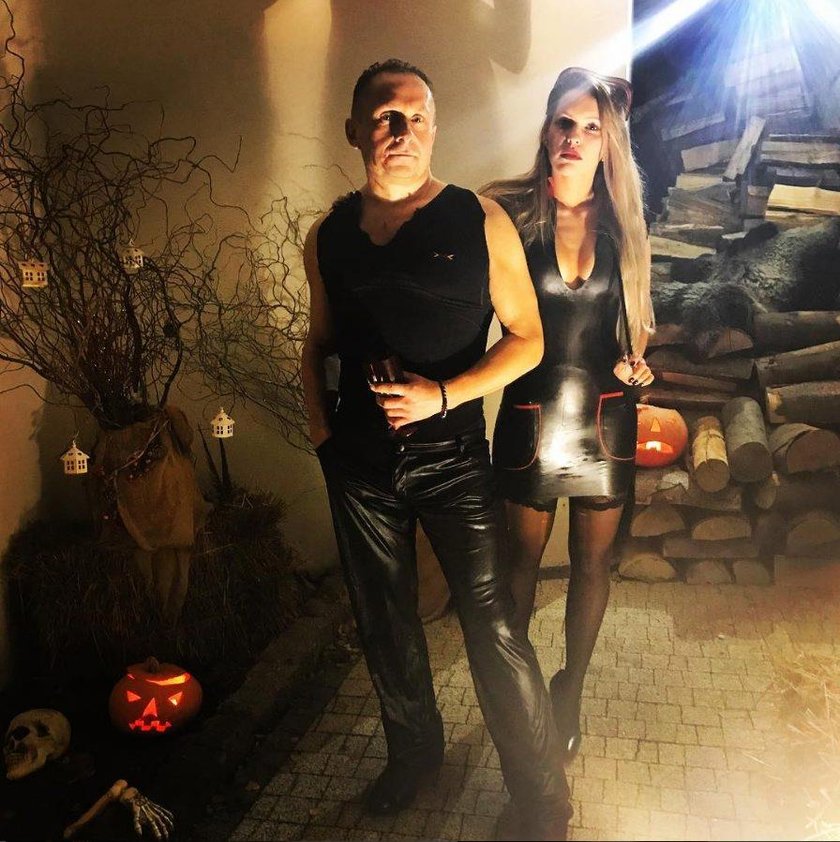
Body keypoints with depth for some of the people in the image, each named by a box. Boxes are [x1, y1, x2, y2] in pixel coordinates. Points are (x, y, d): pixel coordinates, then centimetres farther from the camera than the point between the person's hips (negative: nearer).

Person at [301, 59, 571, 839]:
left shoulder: (480, 222, -6)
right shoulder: (328, 236, 4)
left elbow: (527, 338, -5)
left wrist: (445, 394, -17)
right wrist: (318, 421, 1)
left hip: (452, 455, -4)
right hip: (357, 460, 4)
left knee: (494, 628, -3)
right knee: (383, 624, 17)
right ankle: (413, 752, 43)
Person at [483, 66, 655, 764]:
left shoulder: (621, 223, 2)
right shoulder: (512, 211, -7)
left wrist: (632, 360, -1)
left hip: (604, 418, 3)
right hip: (531, 415, -2)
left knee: (593, 561, 14)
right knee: (522, 558, 13)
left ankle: (571, 690, 35)